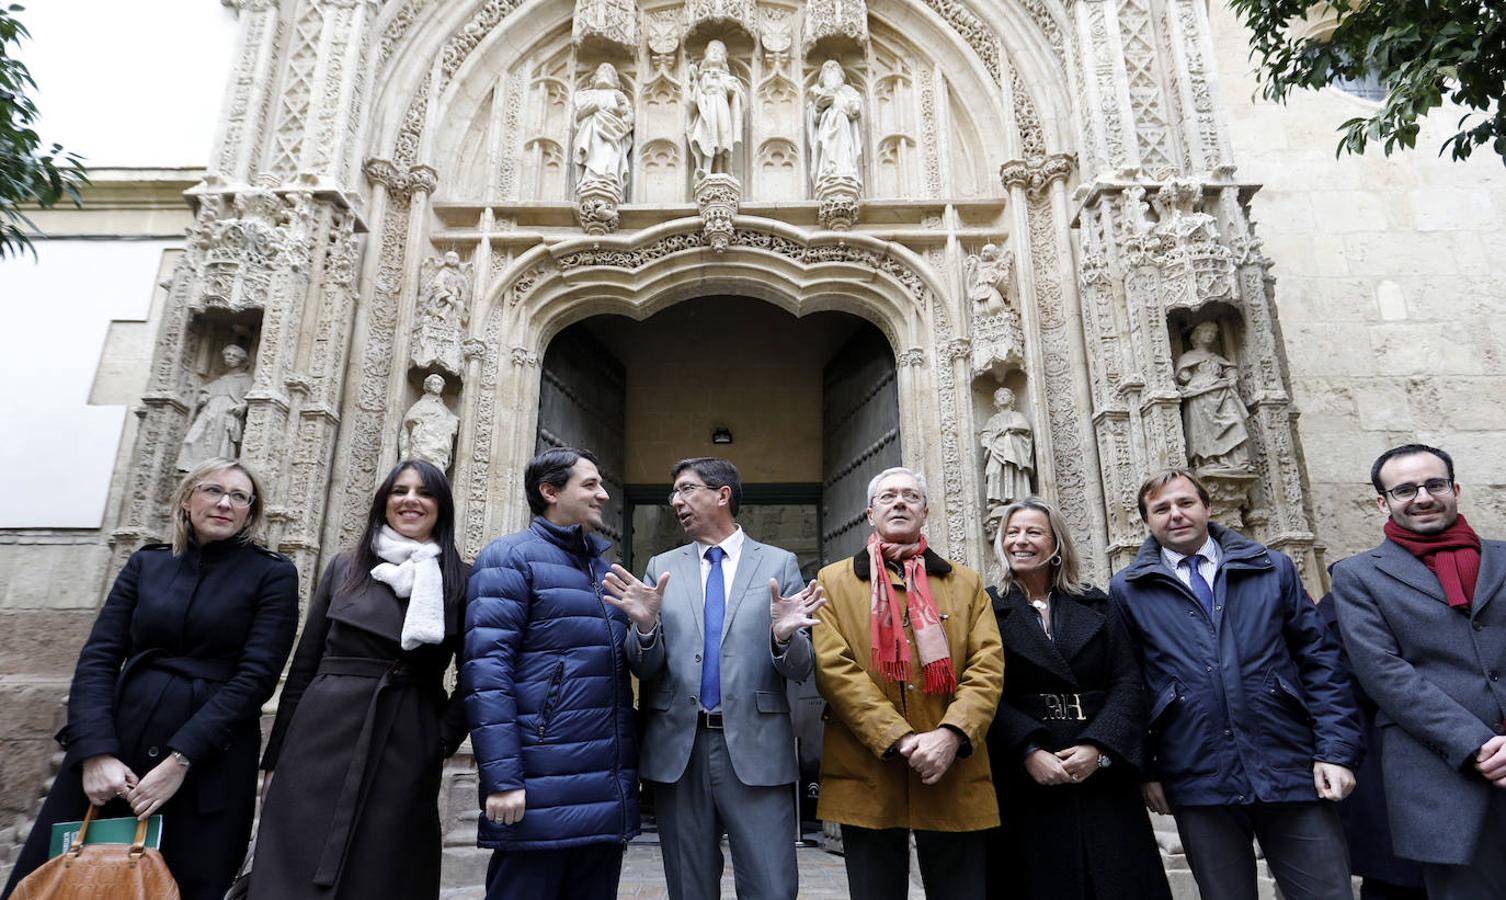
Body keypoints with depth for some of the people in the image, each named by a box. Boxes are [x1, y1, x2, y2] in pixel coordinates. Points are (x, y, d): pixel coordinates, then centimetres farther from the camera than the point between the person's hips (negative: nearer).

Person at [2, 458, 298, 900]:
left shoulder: (273, 574, -1)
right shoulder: (146, 563, 10)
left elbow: (256, 676, -8)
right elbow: (97, 657, 4)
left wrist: (180, 760, -15)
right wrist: (95, 751, -10)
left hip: (210, 761, -3)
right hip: (116, 744, 3)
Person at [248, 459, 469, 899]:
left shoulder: (459, 580, 2)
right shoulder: (344, 567, 7)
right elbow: (304, 664, 9)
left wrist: (445, 735, -5)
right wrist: (275, 757, 9)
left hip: (406, 755, -1)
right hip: (323, 742, 1)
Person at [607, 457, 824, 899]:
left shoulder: (779, 564, 3)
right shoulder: (662, 567, 8)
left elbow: (800, 669, 1)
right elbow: (644, 668, 5)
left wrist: (783, 636, -21)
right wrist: (645, 626, -16)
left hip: (755, 750, -2)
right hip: (678, 751, 2)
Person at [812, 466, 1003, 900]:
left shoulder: (967, 583, 13)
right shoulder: (833, 581, 8)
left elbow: (988, 668, 2)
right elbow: (833, 667, -5)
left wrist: (951, 735, -14)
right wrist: (899, 739, -14)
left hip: (956, 780, 2)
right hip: (867, 776, -1)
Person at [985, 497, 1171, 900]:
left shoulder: (1096, 605, 10)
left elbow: (1127, 683, 2)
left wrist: (1098, 746, -12)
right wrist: (1028, 752, -17)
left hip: (1104, 776, 2)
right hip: (1026, 782, -2)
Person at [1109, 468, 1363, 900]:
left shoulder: (1273, 568, 8)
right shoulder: (1127, 590, 3)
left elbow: (1319, 660, 6)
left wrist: (1337, 750, -2)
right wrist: (1145, 768, 1)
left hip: (1292, 771, 1)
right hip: (1198, 783, -1)